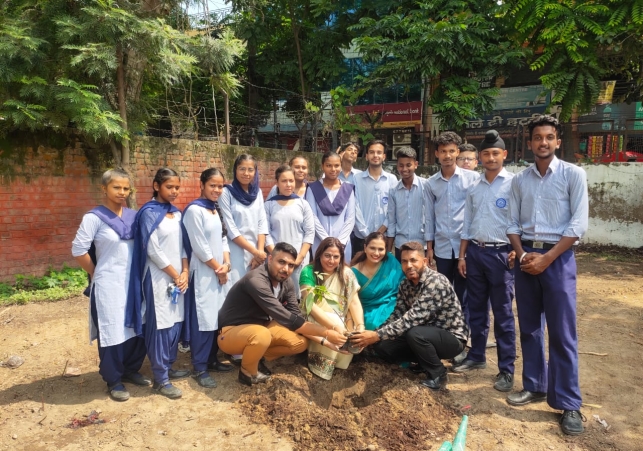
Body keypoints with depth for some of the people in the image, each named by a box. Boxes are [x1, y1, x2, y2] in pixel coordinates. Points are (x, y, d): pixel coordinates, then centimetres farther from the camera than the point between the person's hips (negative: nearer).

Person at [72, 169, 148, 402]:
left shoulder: (133, 216, 4)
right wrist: (97, 274, -3)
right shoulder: (94, 217, -11)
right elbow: (78, 250, -11)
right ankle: (114, 380, 20)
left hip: (134, 282, 5)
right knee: (112, 331, 4)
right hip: (109, 285, -5)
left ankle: (131, 370, 32)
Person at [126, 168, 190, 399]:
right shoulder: (149, 213, -10)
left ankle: (168, 367, 28)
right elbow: (152, 250, -14)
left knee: (176, 322, 12)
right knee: (160, 325, -2)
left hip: (179, 276, 7)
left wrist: (185, 272, -1)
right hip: (159, 277, -7)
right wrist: (174, 274, -10)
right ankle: (160, 378, 8)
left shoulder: (177, 213, 11)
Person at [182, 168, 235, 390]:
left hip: (220, 272, 8)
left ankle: (212, 359, 26)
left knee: (218, 318, 12)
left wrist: (226, 264, -3)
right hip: (203, 274, -8)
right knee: (203, 320, -4)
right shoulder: (194, 210, -13)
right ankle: (199, 368, 7)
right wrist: (218, 268, -8)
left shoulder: (217, 209, 12)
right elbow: (199, 247, -16)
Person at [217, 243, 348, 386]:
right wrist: (326, 333, -30)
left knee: (301, 342, -6)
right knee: (261, 335, -38)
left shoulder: (286, 282, -6)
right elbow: (288, 320, -34)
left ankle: (255, 356, 10)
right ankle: (248, 372, -7)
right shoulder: (256, 281, -32)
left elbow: (297, 317, -3)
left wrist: (324, 339, -14)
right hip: (231, 332, -7)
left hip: (260, 326, 8)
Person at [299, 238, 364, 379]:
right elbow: (311, 305, -20)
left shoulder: (346, 273, -3)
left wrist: (360, 327, -24)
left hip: (341, 320, 3)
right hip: (315, 319, -3)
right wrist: (335, 327, -31)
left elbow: (355, 303, -6)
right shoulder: (308, 272, -13)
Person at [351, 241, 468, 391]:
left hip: (452, 338, -7)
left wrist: (378, 335, -36)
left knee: (415, 333, -36)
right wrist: (375, 334, -20)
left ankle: (437, 374, -9)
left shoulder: (436, 282, -27)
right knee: (381, 345, -8)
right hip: (425, 335, 7)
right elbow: (397, 315, -3)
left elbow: (413, 318, -35)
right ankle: (425, 362, 11)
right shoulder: (405, 284, -1)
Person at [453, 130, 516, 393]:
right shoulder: (474, 187, 9)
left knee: (503, 314, 3)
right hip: (475, 252, 5)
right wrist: (462, 255, 9)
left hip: (500, 253, -5)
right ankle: (476, 356, 30)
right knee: (476, 309, 15)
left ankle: (506, 369, 15)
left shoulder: (513, 184, -5)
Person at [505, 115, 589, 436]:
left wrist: (547, 258, -14)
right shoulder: (519, 180, 7)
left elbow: (578, 224, -9)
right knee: (529, 327, 11)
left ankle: (568, 403, 10)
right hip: (525, 256, 4)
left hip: (557, 257, -4)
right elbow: (512, 224, 8)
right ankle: (534, 386, 25)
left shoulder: (573, 174, -3)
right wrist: (522, 255, -8)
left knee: (561, 333, -1)